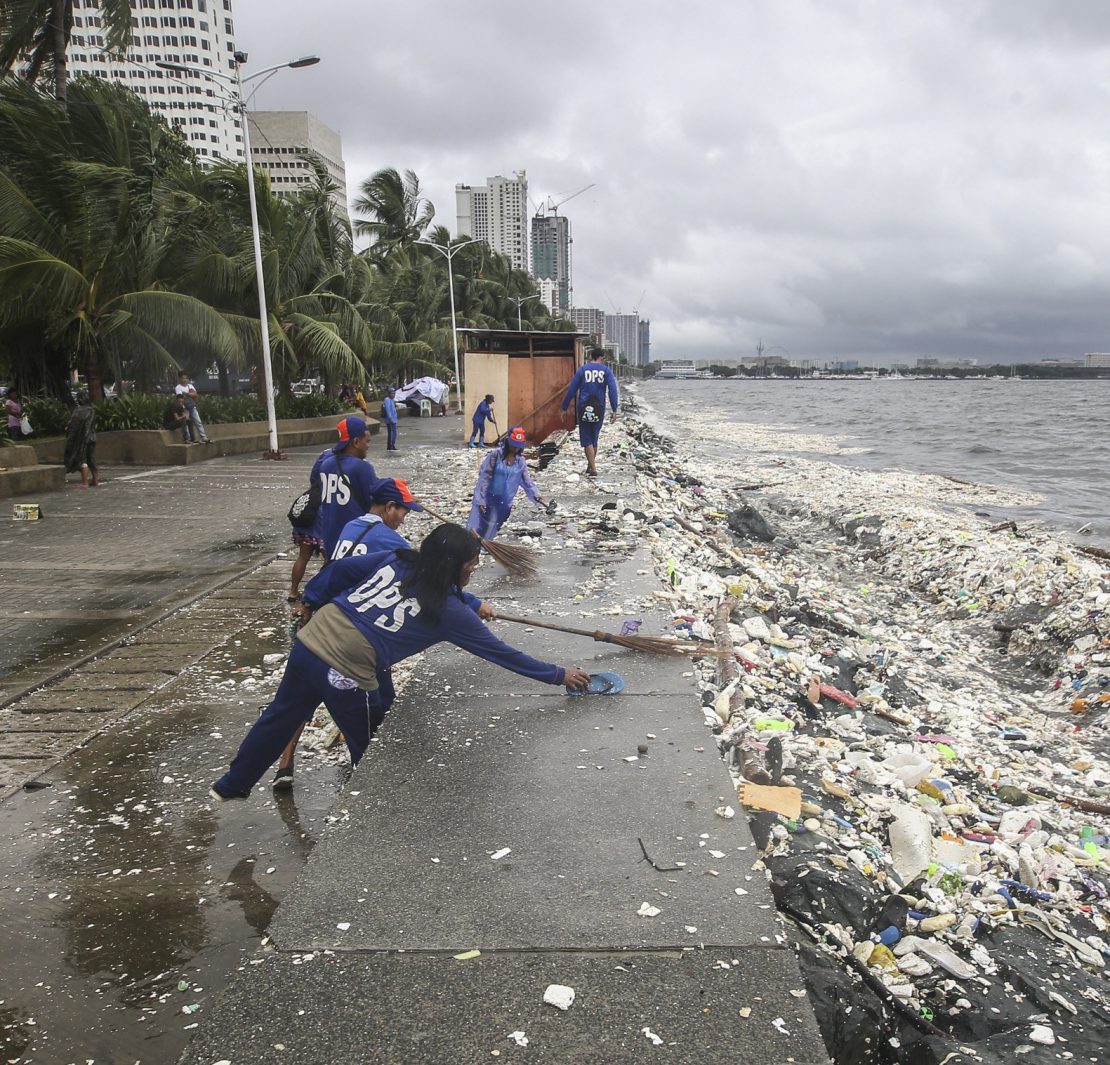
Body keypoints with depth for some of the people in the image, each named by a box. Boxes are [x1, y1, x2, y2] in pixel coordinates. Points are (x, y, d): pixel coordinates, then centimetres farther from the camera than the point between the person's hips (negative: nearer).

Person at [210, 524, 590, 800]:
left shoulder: (397, 560, 5)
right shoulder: (449, 611, -7)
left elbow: (340, 569, 12)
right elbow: (501, 652, -1)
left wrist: (312, 601, 28)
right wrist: (558, 674, 9)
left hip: (309, 641, 7)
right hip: (346, 675, -7)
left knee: (281, 717, 28)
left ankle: (231, 786, 48)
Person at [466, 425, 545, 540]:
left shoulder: (521, 461, 1)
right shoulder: (496, 455, -12)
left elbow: (527, 480, 0)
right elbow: (484, 478, -11)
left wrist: (535, 495, -18)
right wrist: (480, 499, -14)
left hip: (504, 502, 4)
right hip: (488, 498, -4)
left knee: (489, 532, 13)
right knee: (475, 530, -4)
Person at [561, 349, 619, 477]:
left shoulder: (582, 370, 3)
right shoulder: (606, 370, 3)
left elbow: (571, 390, 0)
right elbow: (612, 390, -8)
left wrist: (564, 408, 6)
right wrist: (614, 410, -9)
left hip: (584, 409, -1)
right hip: (599, 409, 1)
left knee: (587, 440, 2)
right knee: (594, 438, 17)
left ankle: (593, 469, -9)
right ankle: (590, 466, 27)